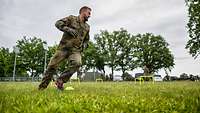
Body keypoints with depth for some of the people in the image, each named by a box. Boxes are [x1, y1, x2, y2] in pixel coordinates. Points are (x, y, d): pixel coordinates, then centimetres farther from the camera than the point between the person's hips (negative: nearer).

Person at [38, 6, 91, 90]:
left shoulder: (87, 27, 19)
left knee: (77, 63, -28)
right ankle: (42, 86, 16)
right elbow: (58, 23, -5)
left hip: (75, 50, 3)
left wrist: (84, 45, 11)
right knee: (52, 65, -3)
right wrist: (68, 29, -20)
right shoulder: (71, 18, 5)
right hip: (63, 47, -2)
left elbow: (86, 39, 32)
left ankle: (60, 81, -12)